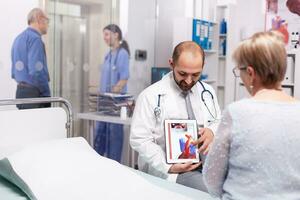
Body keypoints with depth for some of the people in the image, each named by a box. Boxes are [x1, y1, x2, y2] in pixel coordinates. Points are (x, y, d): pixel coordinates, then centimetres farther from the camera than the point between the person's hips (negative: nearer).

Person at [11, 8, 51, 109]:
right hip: (33, 93, -9)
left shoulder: (18, 38, 16)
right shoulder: (35, 38, -13)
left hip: (20, 92, 9)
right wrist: (47, 94, -13)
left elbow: (14, 71, 18)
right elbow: (37, 70, -21)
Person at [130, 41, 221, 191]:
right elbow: (140, 140, -7)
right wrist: (168, 167, -20)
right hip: (174, 169, -5)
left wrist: (212, 132, -8)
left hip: (208, 162, 5)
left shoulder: (208, 92, 11)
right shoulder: (151, 96, -5)